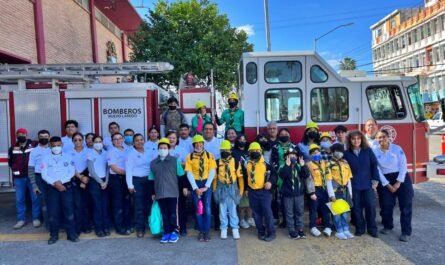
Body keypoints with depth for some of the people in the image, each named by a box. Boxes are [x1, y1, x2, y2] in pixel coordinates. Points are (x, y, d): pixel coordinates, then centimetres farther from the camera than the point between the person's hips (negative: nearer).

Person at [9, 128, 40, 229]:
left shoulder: (33, 147, -1)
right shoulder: (13, 149, 11)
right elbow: (10, 162, 17)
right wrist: (15, 170, 4)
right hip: (19, 178, 3)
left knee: (35, 198, 2)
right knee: (19, 199, 7)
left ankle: (36, 218, 11)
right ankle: (21, 219, 16)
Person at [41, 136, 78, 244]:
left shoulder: (68, 157, 6)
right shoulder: (46, 158, 4)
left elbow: (72, 172, 1)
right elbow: (44, 175, -2)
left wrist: (61, 181, -12)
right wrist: (55, 183, -14)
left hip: (66, 186, 0)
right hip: (52, 188, 0)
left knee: (69, 210, 1)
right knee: (52, 212, 3)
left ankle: (71, 233, 12)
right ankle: (54, 235, 17)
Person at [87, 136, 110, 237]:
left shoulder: (105, 153, 6)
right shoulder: (90, 154, -5)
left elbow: (107, 168, 6)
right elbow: (91, 171, -9)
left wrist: (106, 181, -5)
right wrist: (100, 182, -11)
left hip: (105, 181, 3)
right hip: (94, 182, -3)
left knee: (105, 204, 4)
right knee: (97, 205, -2)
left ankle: (106, 226, 14)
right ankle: (98, 228, 7)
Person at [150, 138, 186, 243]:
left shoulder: (175, 161, 1)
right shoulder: (153, 163, 9)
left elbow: (181, 176, 3)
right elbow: (151, 179, 13)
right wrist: (152, 193, 11)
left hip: (173, 192, -2)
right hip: (160, 193, 3)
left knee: (173, 213, 1)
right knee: (164, 214, 8)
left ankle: (175, 232, 14)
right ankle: (167, 232, 18)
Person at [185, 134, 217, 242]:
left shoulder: (209, 155, 1)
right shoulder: (190, 157, 1)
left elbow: (212, 172, -2)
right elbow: (189, 173, -3)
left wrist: (206, 187, -10)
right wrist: (196, 188, -10)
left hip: (206, 183, 0)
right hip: (196, 184, 1)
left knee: (207, 208, -3)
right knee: (198, 208, 5)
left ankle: (207, 231, 9)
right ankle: (201, 231, 17)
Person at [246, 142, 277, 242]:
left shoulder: (265, 163, -3)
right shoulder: (247, 164, 7)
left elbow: (274, 173, 0)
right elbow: (245, 177, 16)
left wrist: (270, 181, -16)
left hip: (264, 191, -3)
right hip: (252, 192, 4)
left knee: (267, 212, -4)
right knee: (256, 213, 10)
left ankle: (271, 233, 9)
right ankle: (261, 232, 23)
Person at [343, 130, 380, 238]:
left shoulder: (368, 150, 0)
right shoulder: (347, 153, -2)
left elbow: (374, 165, 2)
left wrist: (375, 179, -3)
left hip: (368, 183, 0)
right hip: (354, 185, 0)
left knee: (371, 205, -2)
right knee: (357, 207, 6)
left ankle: (372, 229, 15)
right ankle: (359, 229, 21)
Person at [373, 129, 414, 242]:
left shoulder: (397, 148, -7)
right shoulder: (374, 151, -5)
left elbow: (403, 165, -8)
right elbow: (377, 169, -5)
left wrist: (398, 182, -13)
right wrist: (387, 184, -8)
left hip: (401, 178, -1)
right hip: (385, 180, 1)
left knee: (405, 205, -2)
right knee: (386, 205, 5)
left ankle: (406, 232, 4)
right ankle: (387, 226, 27)